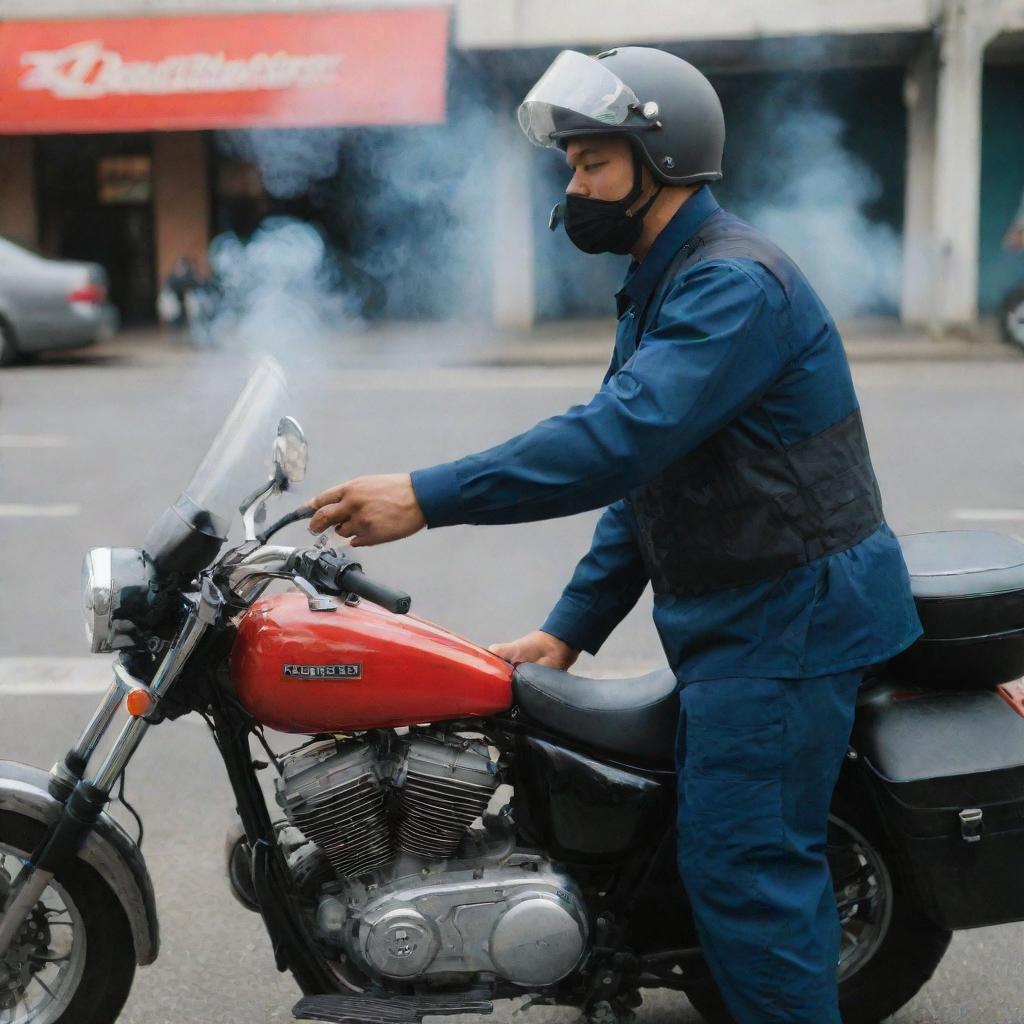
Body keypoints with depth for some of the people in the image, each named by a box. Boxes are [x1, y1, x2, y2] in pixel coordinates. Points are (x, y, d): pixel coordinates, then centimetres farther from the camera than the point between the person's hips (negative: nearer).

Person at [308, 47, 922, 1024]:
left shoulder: (734, 283, -19)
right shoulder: (662, 285, 15)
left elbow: (621, 437, -33)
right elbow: (645, 477, 16)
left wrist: (429, 497, -35)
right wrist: (571, 626, 9)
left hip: (792, 615, -10)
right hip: (740, 615, 10)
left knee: (740, 863, -7)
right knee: (764, 855, 16)